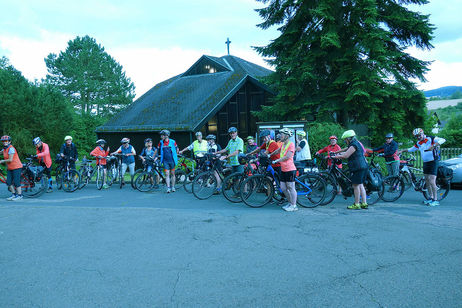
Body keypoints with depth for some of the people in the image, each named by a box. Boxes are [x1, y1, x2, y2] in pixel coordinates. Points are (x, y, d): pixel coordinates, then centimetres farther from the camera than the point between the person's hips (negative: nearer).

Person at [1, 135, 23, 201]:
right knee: (8, 182, 6)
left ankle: (19, 195, 6)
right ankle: (13, 194, 20)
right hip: (10, 168, 8)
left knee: (16, 182, -4)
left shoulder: (11, 148, -16)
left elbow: (10, 160, -18)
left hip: (16, 167, -8)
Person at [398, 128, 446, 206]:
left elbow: (443, 140, -24)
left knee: (432, 182, -12)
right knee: (427, 182, 10)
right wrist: (402, 151, 15)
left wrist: (434, 145, -37)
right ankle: (431, 198, 21)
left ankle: (436, 200, -6)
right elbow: (411, 149, 25)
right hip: (425, 163, 7)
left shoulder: (431, 139, -11)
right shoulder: (418, 143, 9)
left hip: (433, 162, -7)